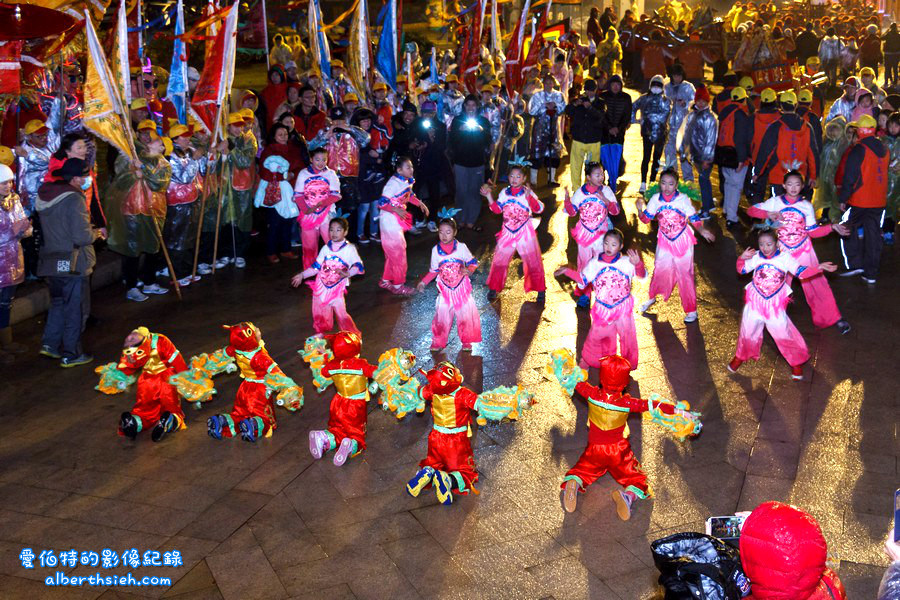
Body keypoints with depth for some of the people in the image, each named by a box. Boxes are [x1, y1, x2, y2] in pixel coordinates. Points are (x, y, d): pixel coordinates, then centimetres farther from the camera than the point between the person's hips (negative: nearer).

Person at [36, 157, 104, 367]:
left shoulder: (45, 196, 8)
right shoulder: (74, 199, -19)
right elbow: (82, 236, -23)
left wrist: (91, 231, 14)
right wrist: (97, 232, -3)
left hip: (51, 262, 7)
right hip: (72, 264, -7)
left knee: (58, 303, 24)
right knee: (74, 310, 5)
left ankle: (49, 344, 21)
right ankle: (71, 355, 12)